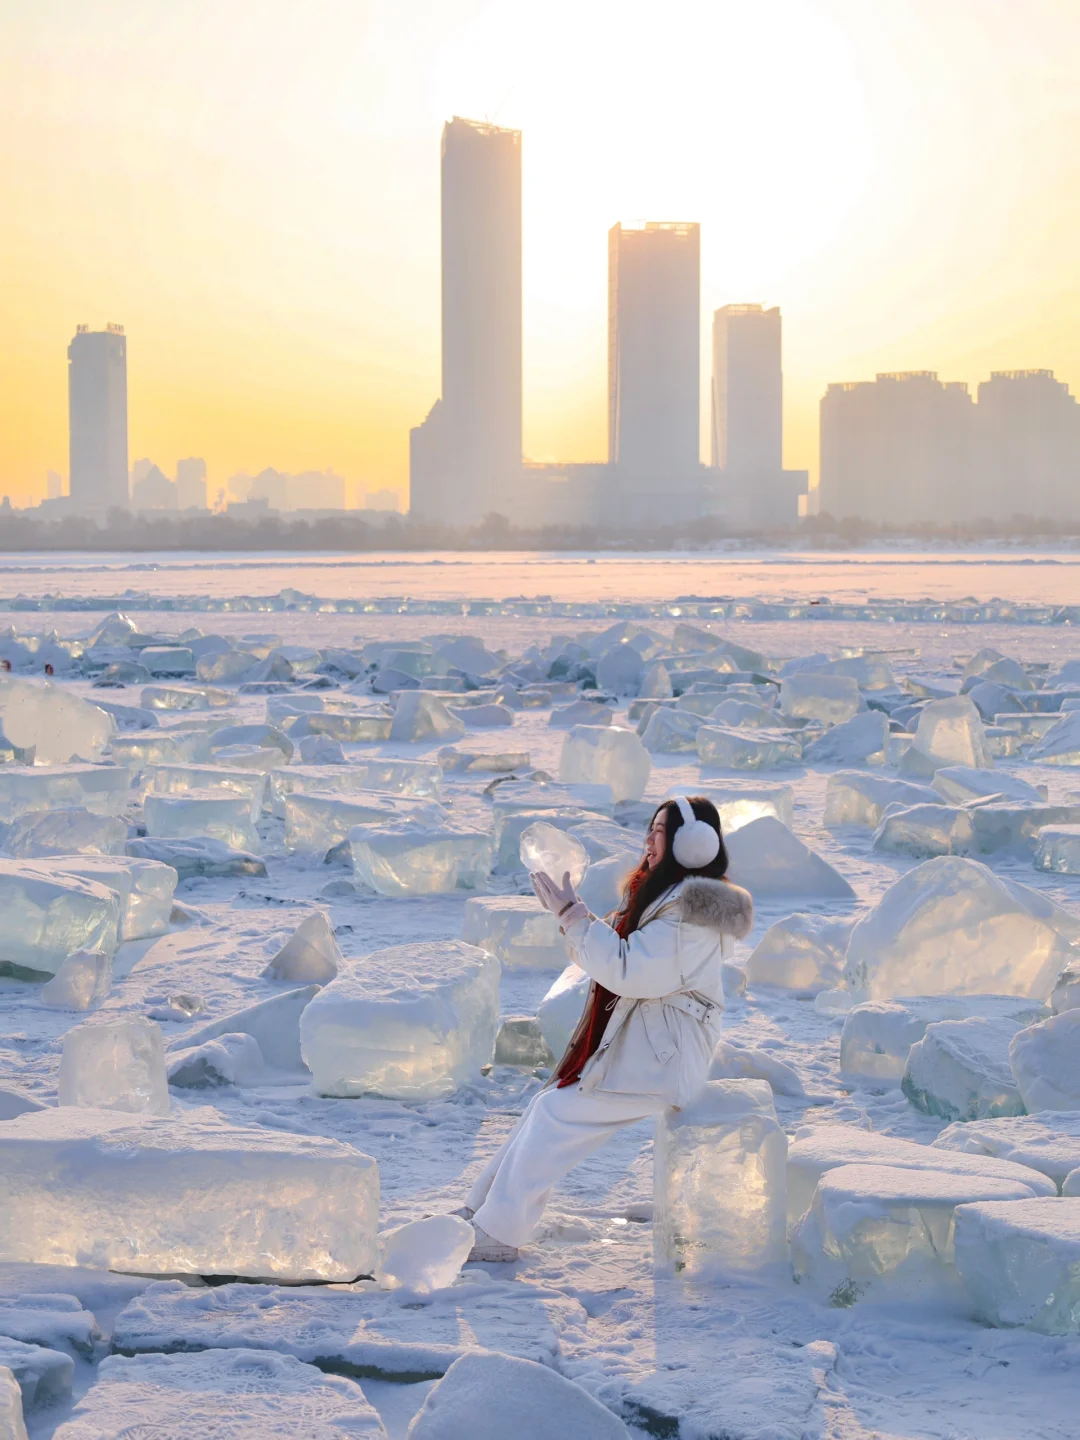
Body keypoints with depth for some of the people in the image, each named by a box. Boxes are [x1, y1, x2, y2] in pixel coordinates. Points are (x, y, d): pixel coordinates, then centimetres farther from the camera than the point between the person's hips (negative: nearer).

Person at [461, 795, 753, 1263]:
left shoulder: (692, 909, -19)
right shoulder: (664, 894, 15)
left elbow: (626, 970, -24)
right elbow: (625, 959, 17)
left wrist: (572, 914, -18)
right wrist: (570, 914, 3)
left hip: (659, 1058, -10)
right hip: (635, 1044, 10)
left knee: (555, 1115, -12)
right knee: (547, 1107, 5)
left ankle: (497, 1233, -5)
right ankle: (482, 1211, 10)